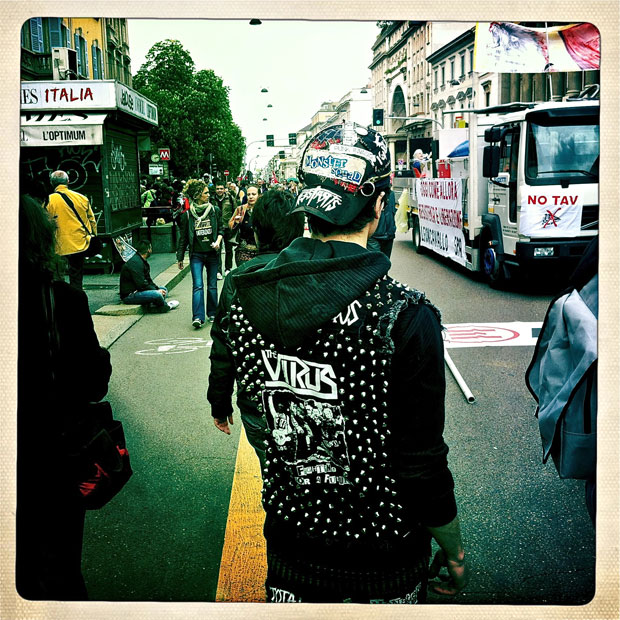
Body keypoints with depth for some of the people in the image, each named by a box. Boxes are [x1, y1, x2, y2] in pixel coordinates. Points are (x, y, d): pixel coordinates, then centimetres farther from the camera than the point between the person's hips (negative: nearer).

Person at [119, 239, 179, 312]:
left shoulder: (143, 261, 14)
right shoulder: (135, 263, -20)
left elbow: (148, 280, 16)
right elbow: (141, 284, -24)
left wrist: (158, 289, 0)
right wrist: (157, 290, -13)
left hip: (137, 291, 11)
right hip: (129, 295, -11)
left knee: (164, 289, 15)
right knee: (157, 295, -29)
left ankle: (152, 305, -9)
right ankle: (166, 306, 3)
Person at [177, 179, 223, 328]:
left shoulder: (215, 210, 1)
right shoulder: (187, 214, -2)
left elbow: (221, 229, 11)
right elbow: (183, 237, 4)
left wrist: (218, 241, -10)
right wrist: (180, 257, 7)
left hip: (212, 254, 2)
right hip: (196, 255, -2)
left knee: (212, 285, 10)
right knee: (198, 286, -10)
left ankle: (212, 313, 23)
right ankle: (198, 317, -15)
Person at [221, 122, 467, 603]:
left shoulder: (246, 301, -12)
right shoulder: (406, 317, -26)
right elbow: (423, 466, -19)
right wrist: (454, 553, -4)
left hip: (288, 542, 4)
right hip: (381, 559, -4)